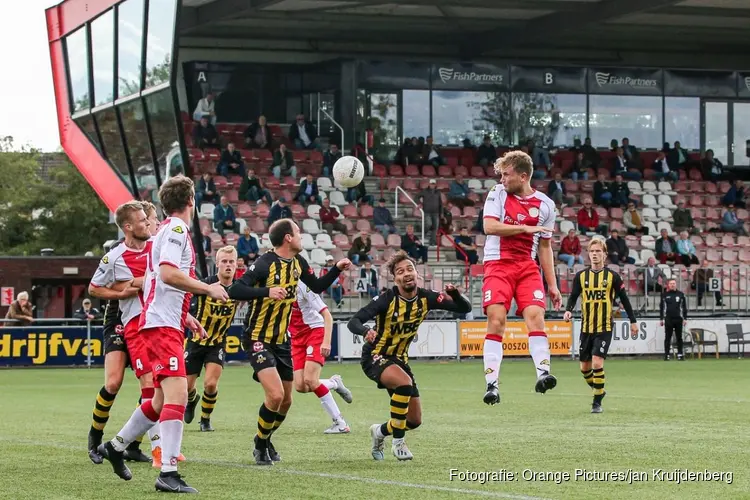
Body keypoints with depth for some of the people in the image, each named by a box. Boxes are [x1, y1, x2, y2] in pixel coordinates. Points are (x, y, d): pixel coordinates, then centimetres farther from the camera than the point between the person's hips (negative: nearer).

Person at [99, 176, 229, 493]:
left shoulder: (168, 230, 20)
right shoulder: (177, 229, -10)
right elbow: (168, 273, -24)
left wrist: (185, 317, 28)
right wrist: (208, 289, -15)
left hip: (164, 324, 10)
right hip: (163, 325, -10)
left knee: (162, 400, 18)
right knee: (177, 396, -18)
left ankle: (116, 446, 31)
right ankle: (168, 474, -24)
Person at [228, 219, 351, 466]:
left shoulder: (298, 262, 5)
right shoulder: (265, 263, -19)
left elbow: (317, 286, 22)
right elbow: (235, 290, -29)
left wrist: (337, 269, 8)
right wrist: (267, 291, -40)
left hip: (281, 340, 8)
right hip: (259, 340, -8)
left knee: (286, 401, 11)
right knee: (275, 395, -21)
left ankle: (265, 440, 37)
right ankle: (260, 445, 2)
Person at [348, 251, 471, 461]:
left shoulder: (426, 298, -8)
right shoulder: (387, 299, -20)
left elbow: (465, 308, -9)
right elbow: (354, 321, -27)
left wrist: (454, 294, -31)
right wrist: (366, 331, -50)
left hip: (400, 359, 6)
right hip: (376, 357, -6)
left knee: (414, 421, 5)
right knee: (404, 383, -37)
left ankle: (380, 431, 36)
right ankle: (398, 442, -22)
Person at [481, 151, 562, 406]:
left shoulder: (545, 204, 6)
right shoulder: (497, 194, 2)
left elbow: (545, 247, 13)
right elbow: (489, 226, -12)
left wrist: (552, 284, 11)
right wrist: (525, 228, -18)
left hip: (527, 266, 2)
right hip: (498, 264, -2)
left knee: (535, 314, -18)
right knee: (496, 320, -12)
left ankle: (543, 373, -21)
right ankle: (491, 384, -12)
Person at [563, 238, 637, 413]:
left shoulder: (612, 276, -2)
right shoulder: (581, 276, 3)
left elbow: (624, 299, 5)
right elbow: (573, 296, 6)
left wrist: (633, 321, 8)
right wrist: (568, 310, -14)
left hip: (605, 328, -3)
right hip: (586, 328, 3)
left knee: (597, 363, -16)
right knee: (584, 367, 7)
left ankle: (597, 402, -6)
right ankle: (599, 390, 33)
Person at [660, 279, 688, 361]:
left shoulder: (681, 294, 5)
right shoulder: (664, 295, 5)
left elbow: (684, 307, 7)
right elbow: (661, 307, 7)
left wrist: (685, 318, 3)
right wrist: (661, 319, 4)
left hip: (678, 319, 1)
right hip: (668, 319, -1)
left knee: (679, 338, 4)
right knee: (667, 338, 0)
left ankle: (680, 354, 7)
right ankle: (666, 355, 3)